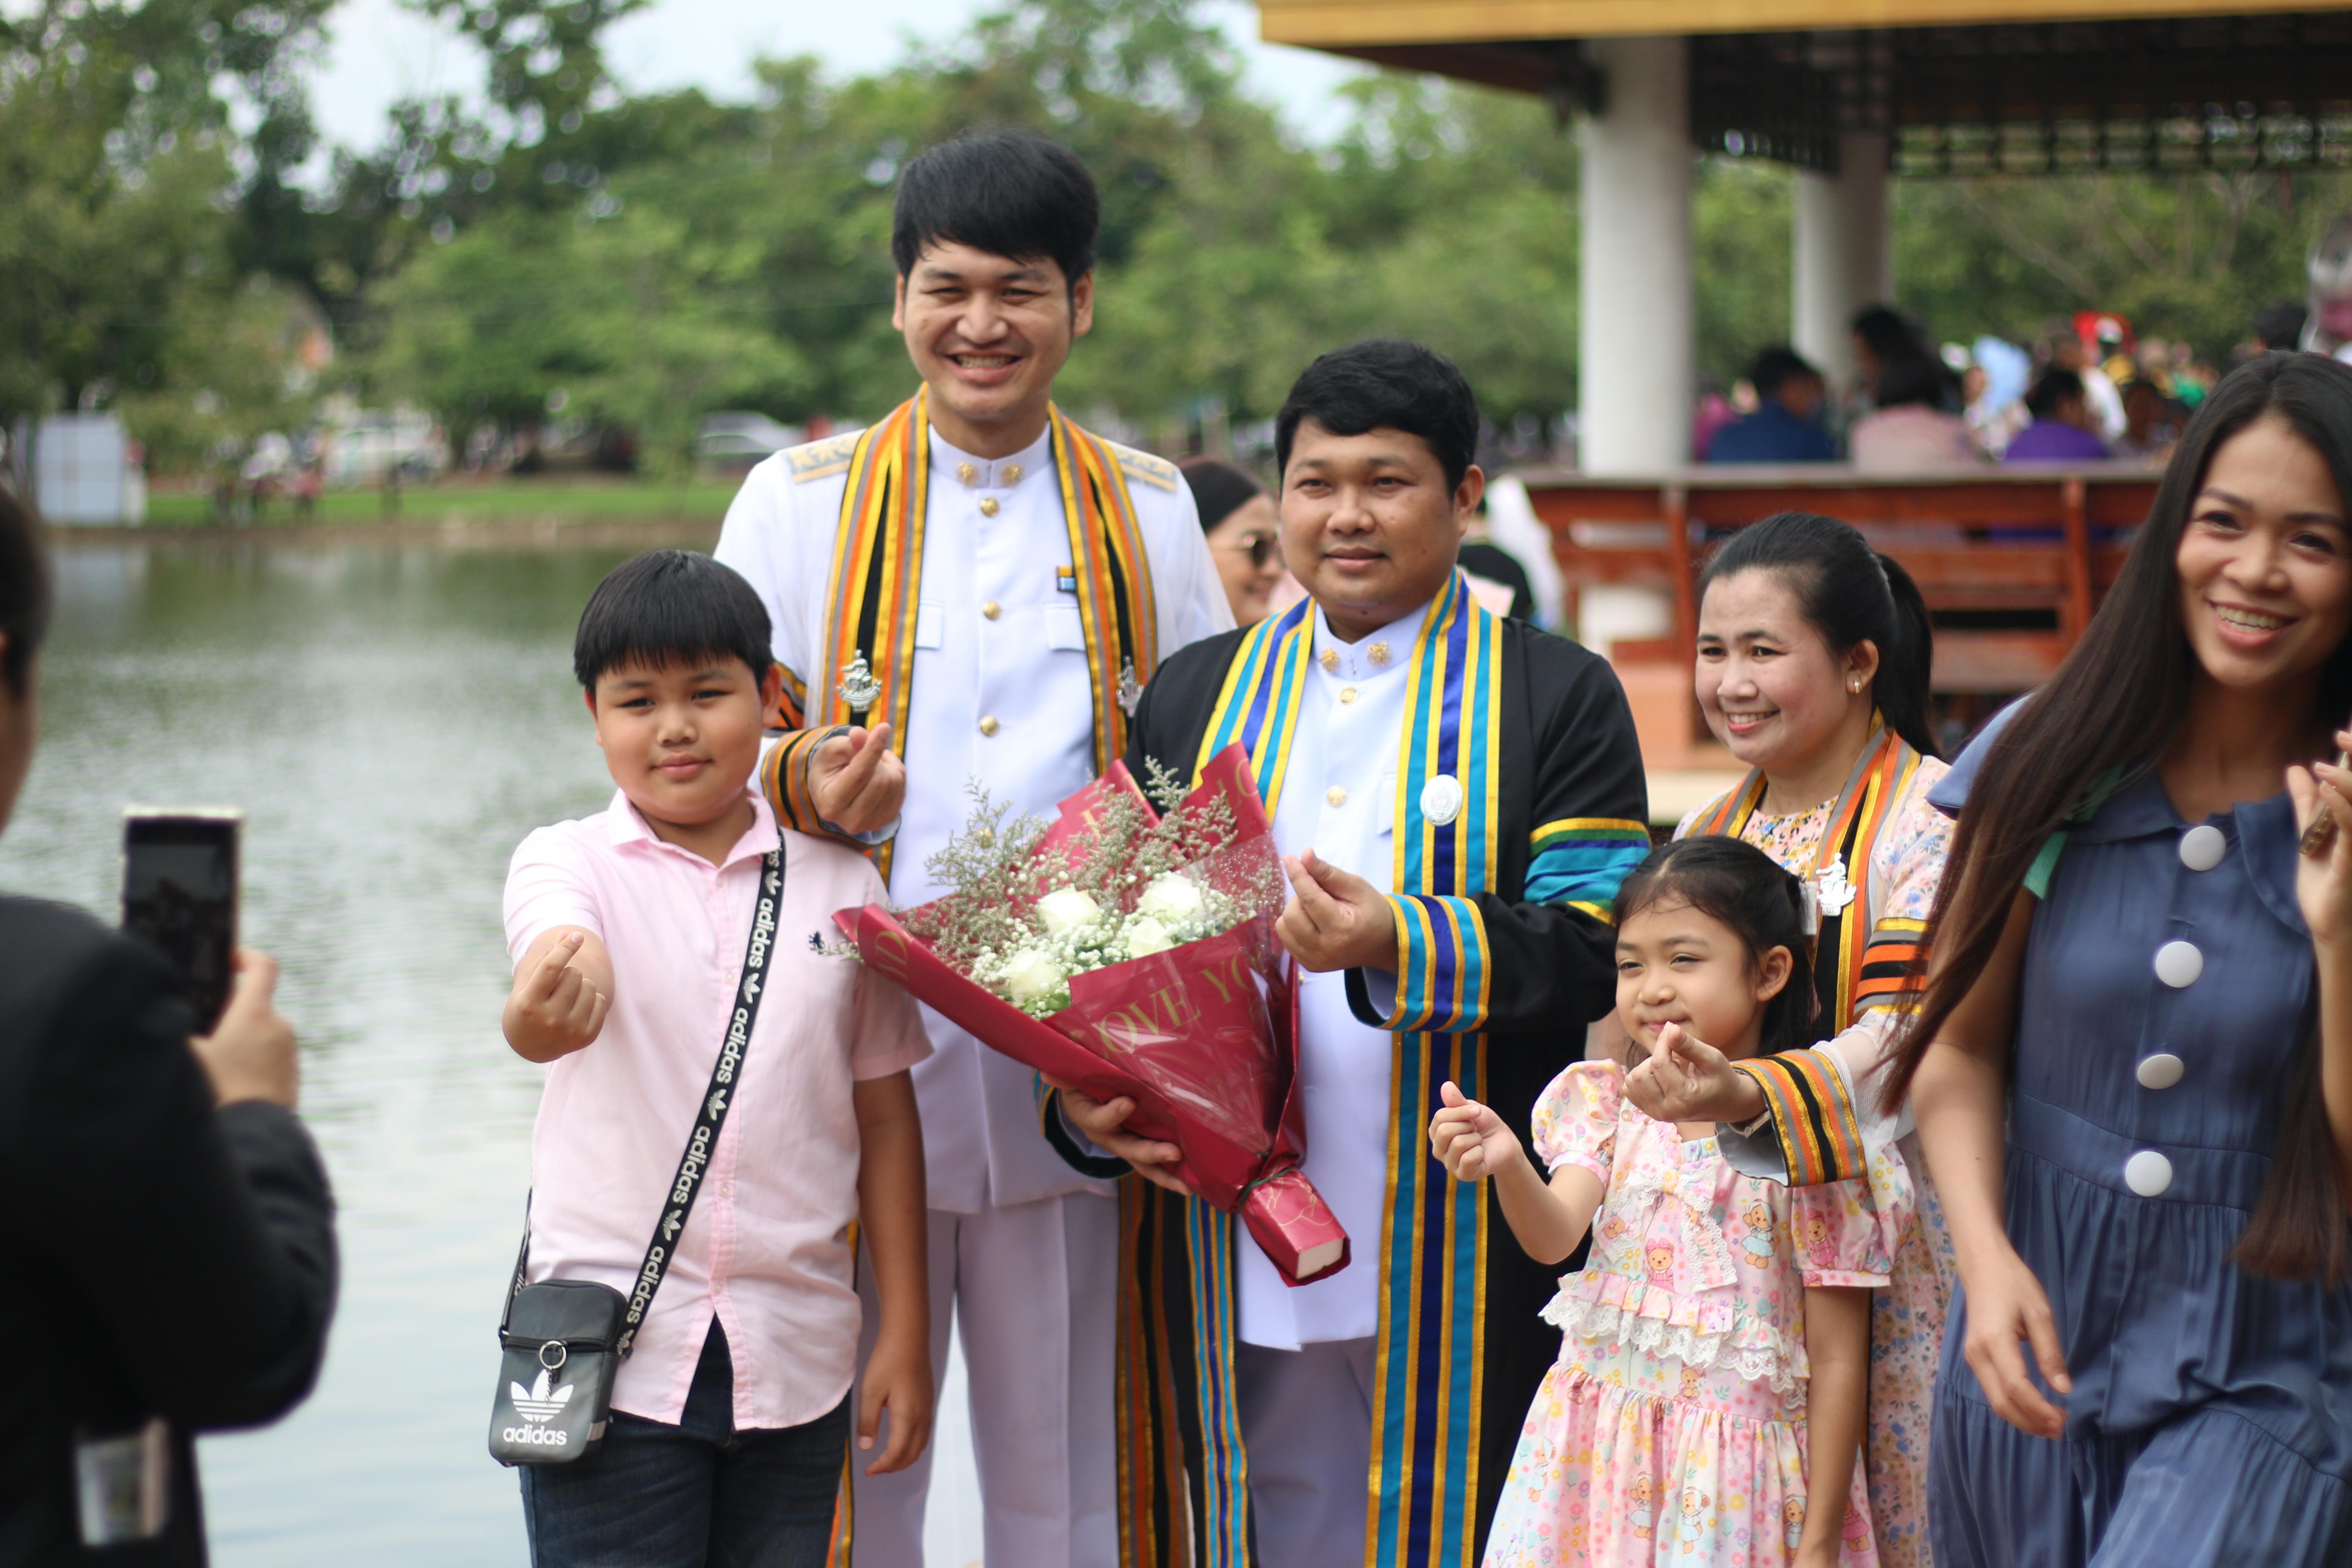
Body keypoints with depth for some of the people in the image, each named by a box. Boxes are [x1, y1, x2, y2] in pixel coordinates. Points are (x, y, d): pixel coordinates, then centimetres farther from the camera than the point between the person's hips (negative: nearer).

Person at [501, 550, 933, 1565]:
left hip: (796, 1357, 2)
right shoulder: (567, 862, -2)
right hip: (610, 1350, -2)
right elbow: (564, 951, -26)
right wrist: (544, 1011, -51)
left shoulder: (839, 882, 6)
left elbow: (884, 1111, 9)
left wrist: (906, 1331, 6)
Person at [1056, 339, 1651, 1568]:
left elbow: (1595, 949, -7)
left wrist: (1401, 945, -23)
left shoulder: (1560, 699, 3)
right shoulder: (1196, 695, 14)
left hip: (1462, 1252, -3)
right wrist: (1089, 1096, -6)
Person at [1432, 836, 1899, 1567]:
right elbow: (1554, 1238, -13)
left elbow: (1838, 1361, -6)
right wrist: (1507, 1165, -35)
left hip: (1732, 1464, -3)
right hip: (1597, 1447, 3)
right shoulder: (1611, 1109, 4)